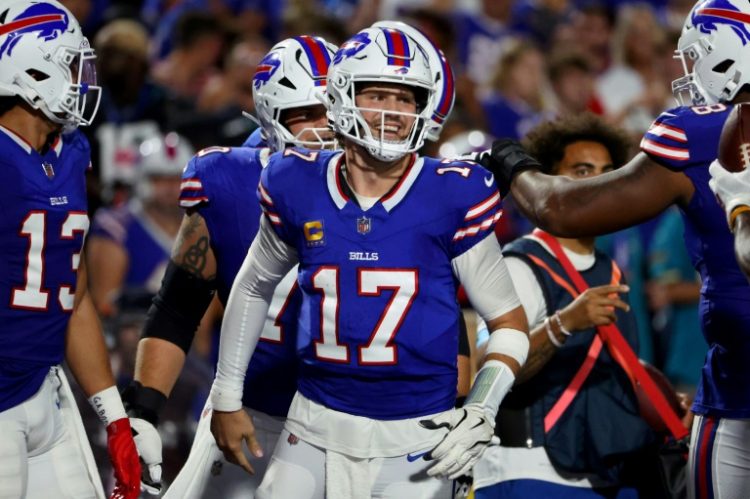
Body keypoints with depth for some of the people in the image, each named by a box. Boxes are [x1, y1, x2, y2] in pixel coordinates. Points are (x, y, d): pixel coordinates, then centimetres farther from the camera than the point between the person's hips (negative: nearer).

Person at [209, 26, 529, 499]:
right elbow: (254, 288, 19)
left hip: (416, 440, -2)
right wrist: (227, 397, 20)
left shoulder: (452, 197, -8)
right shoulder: (299, 188, 0)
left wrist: (481, 412, -13)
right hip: (317, 429, 3)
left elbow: (508, 321, 1)